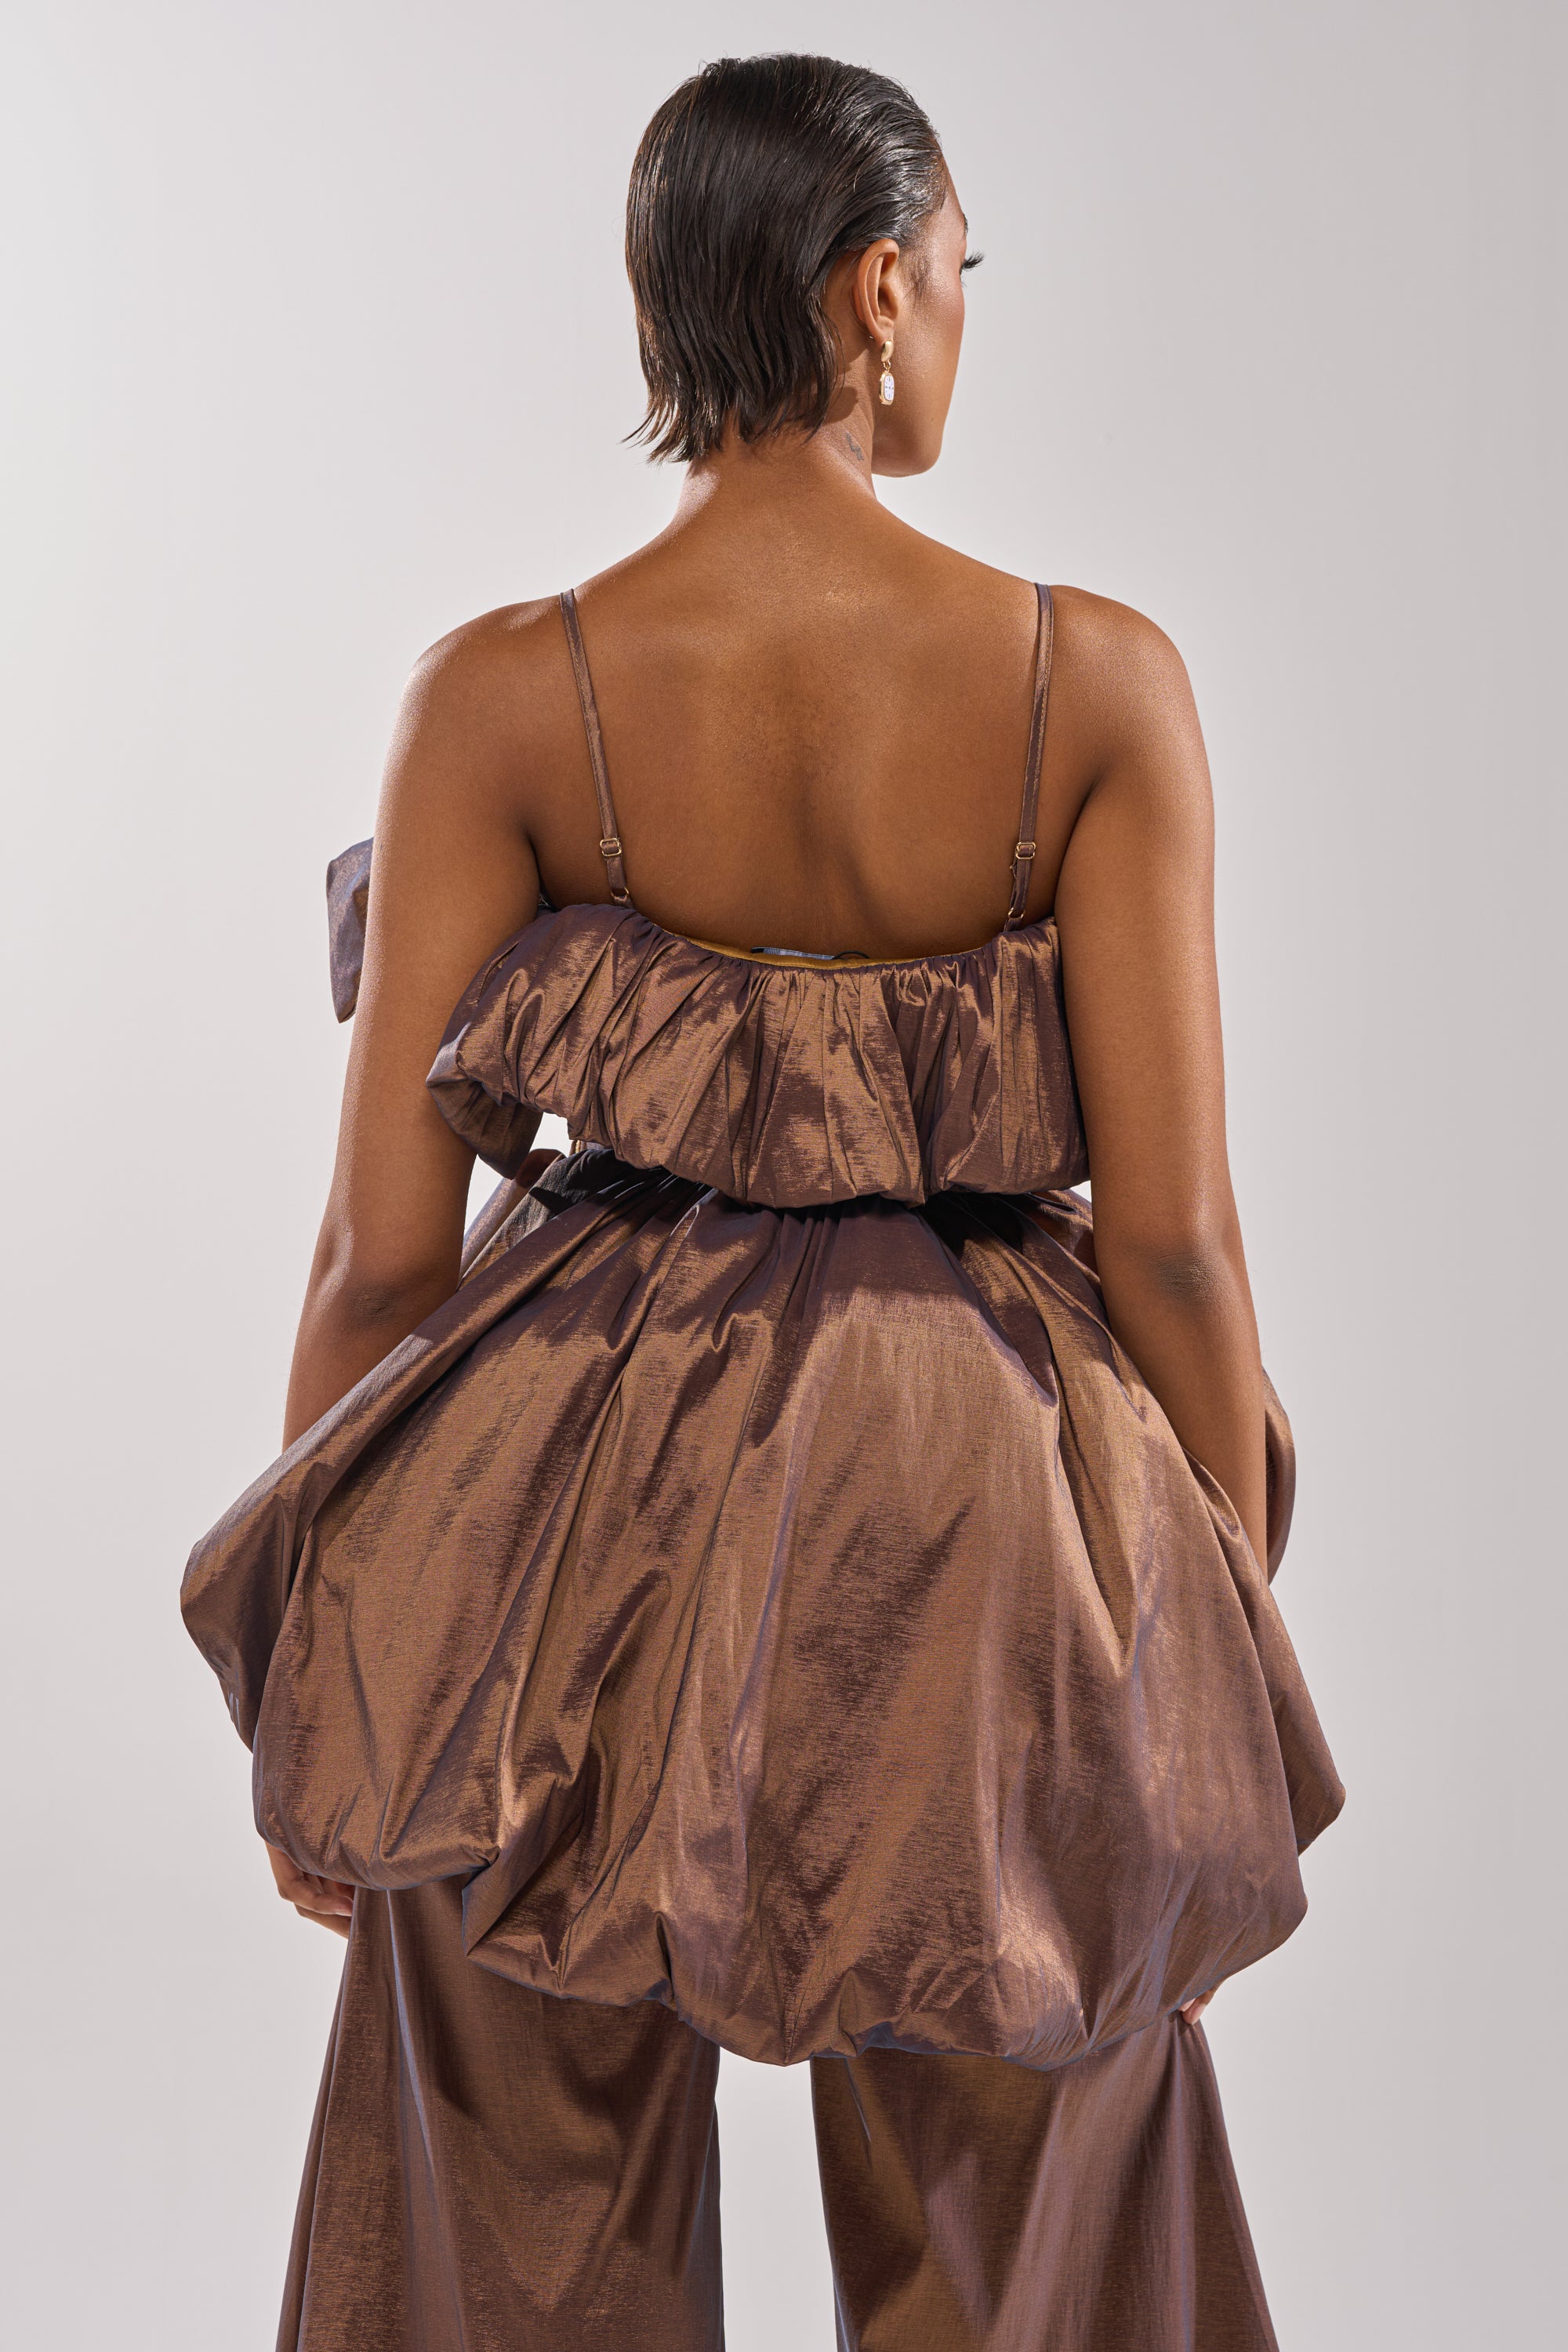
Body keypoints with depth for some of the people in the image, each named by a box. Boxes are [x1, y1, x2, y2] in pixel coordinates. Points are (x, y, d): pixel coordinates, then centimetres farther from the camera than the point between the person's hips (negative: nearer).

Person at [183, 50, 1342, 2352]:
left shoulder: (503, 696, -9)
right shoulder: (1100, 684, -10)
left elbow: (388, 1238, -8)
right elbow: (1170, 1228, -10)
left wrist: (313, 1682, 5)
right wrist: (1242, 1645, 4)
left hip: (581, 1557, 1)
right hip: (991, 1564, 0)